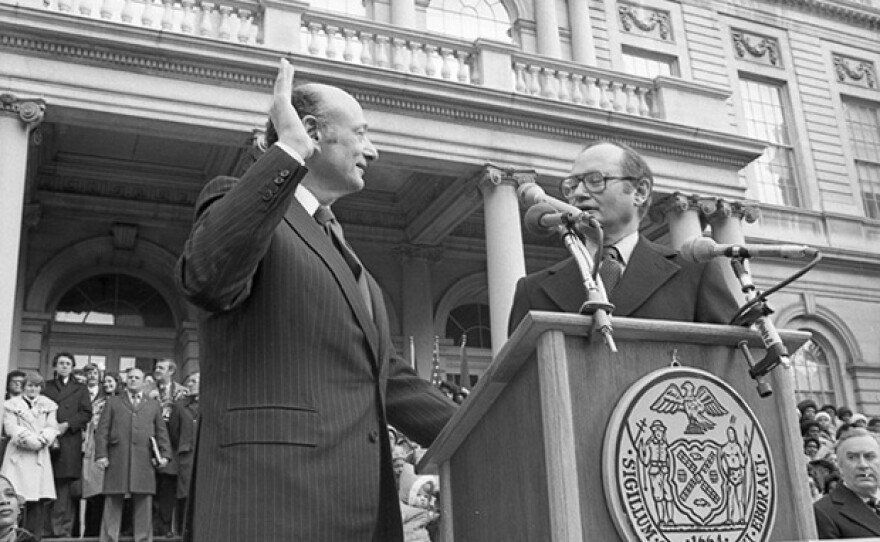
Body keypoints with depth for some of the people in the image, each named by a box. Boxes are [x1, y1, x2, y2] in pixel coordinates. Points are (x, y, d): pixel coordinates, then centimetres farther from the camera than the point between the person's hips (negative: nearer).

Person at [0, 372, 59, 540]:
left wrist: (42, 439, -13)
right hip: (18, 456, -3)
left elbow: (52, 428, 6)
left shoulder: (48, 405, 14)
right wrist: (33, 441, -13)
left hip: (40, 457, 3)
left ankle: (35, 537, 4)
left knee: (38, 500, -1)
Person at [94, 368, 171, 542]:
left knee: (144, 504, 1)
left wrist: (164, 454, 1)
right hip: (117, 461, 0)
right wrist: (101, 454, -4)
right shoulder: (113, 402, 16)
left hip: (144, 462, 1)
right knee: (112, 503, 2)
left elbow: (161, 432, 13)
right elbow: (102, 431, 8)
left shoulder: (154, 405, 18)